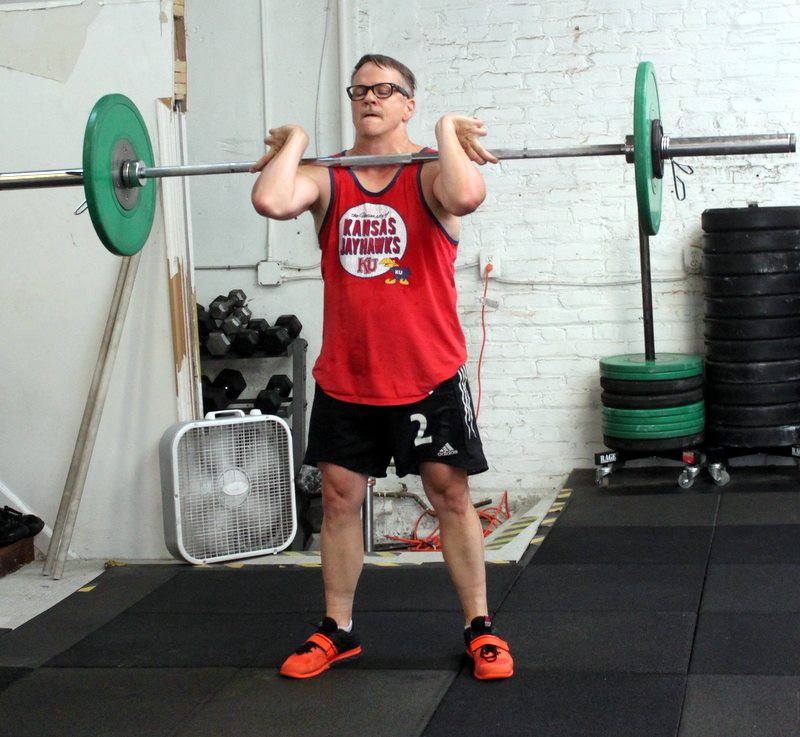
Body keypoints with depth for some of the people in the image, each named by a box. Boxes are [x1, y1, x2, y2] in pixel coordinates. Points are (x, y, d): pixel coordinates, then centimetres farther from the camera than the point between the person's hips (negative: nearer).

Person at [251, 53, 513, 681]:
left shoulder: (430, 175, -6)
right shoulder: (327, 180, 2)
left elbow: (467, 196, -32)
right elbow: (271, 202, -21)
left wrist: (447, 131, -17)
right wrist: (294, 142, -6)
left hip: (427, 376, -3)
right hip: (343, 378, 3)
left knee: (451, 496, 6)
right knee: (339, 499, 10)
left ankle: (480, 629, 19)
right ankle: (337, 630, 26)